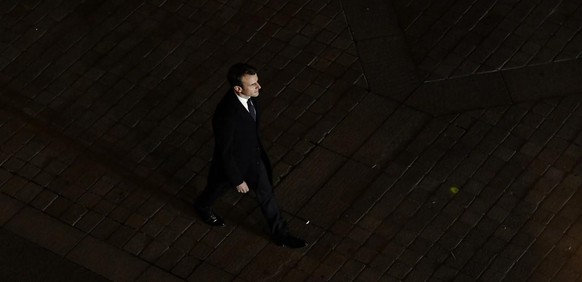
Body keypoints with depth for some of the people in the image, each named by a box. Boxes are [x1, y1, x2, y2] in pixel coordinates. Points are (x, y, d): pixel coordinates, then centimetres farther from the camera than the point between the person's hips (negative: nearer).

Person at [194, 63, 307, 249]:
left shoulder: (249, 96, -21)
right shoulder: (227, 116, -45)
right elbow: (225, 153, -30)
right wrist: (238, 180, -17)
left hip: (254, 156, 6)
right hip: (232, 162, -6)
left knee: (266, 194, 20)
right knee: (217, 188, 27)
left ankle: (280, 234, 39)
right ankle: (203, 206, 60)